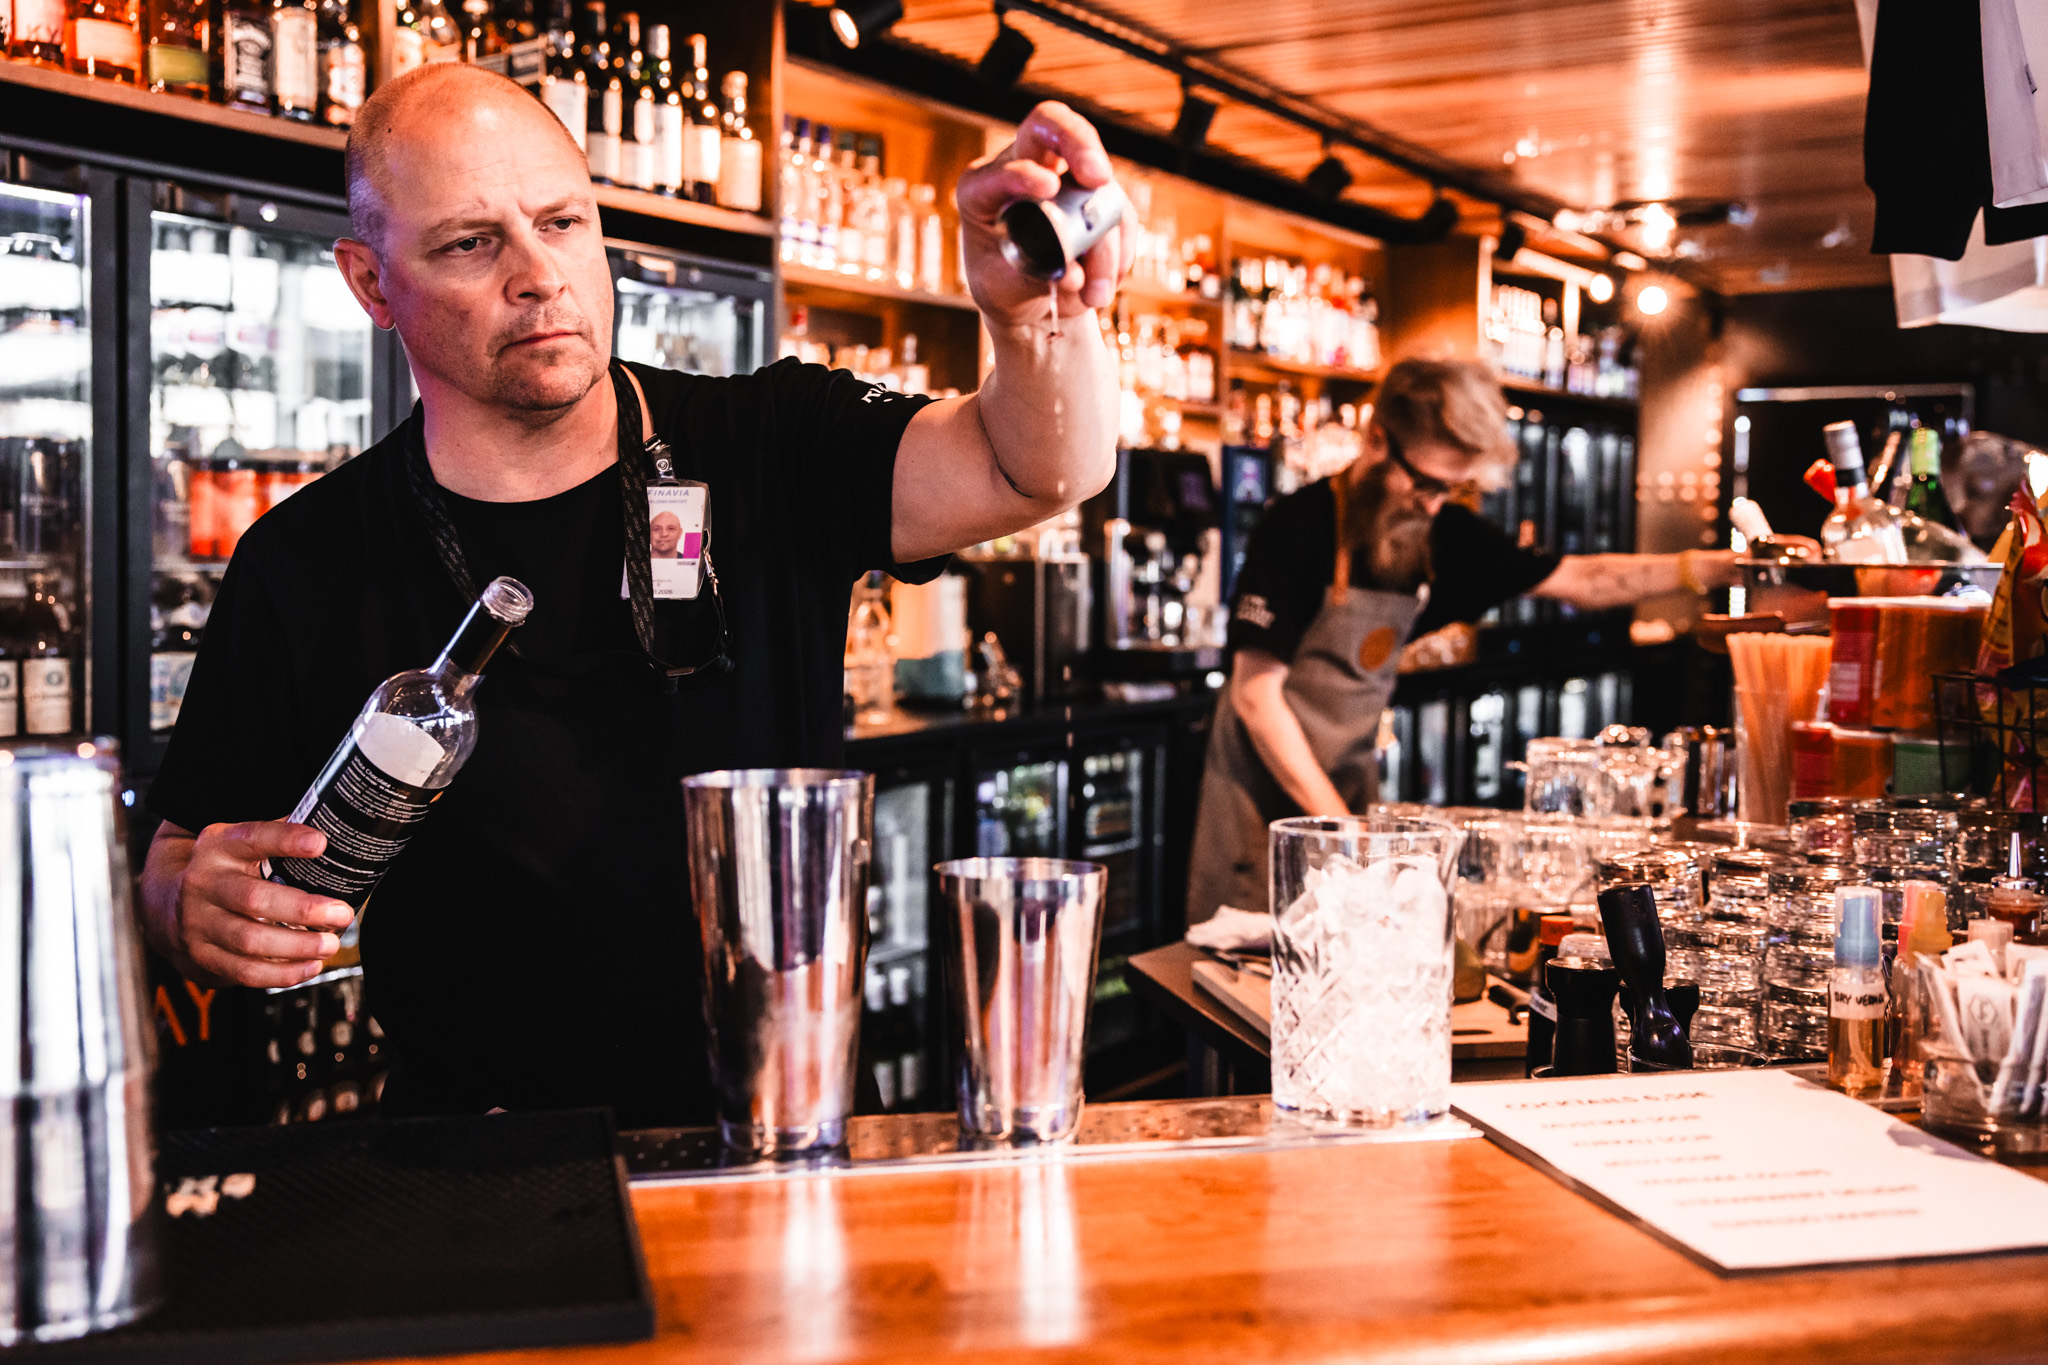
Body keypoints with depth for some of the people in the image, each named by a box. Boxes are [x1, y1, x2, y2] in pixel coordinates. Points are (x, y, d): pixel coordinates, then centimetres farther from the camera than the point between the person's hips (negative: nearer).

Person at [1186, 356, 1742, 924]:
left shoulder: (1443, 534, -1)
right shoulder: (1297, 527, -18)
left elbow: (1577, 579, 7)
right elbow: (1255, 696, -19)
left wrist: (1714, 567, -4)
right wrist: (1336, 823, -22)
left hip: (1350, 778, 5)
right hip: (1265, 778, -5)